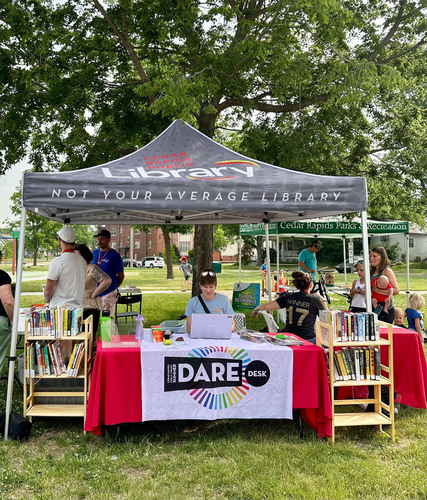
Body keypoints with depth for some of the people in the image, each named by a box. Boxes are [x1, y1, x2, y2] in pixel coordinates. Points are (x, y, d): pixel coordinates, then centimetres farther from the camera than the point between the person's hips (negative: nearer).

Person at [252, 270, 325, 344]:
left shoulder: (289, 296, 2)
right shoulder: (315, 299, -5)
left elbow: (266, 306, -1)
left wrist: (256, 309, 19)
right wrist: (322, 301, 14)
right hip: (308, 340, -3)